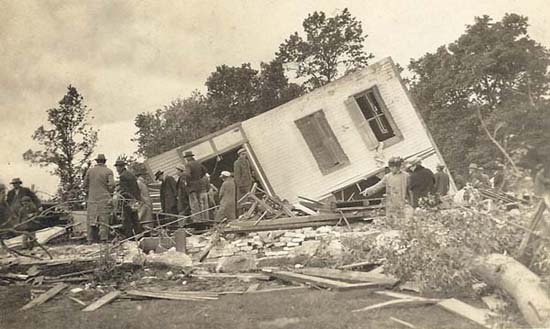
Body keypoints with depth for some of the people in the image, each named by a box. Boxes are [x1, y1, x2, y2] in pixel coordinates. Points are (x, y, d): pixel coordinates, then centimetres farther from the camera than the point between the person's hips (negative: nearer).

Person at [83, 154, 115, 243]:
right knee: (104, 221, 0)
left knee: (91, 221, 4)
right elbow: (111, 186, -8)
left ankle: (91, 240, 4)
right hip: (104, 200, -2)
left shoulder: (90, 171, 7)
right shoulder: (108, 171, -1)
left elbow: (85, 185, 9)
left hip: (92, 200, 2)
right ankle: (103, 239, -1)